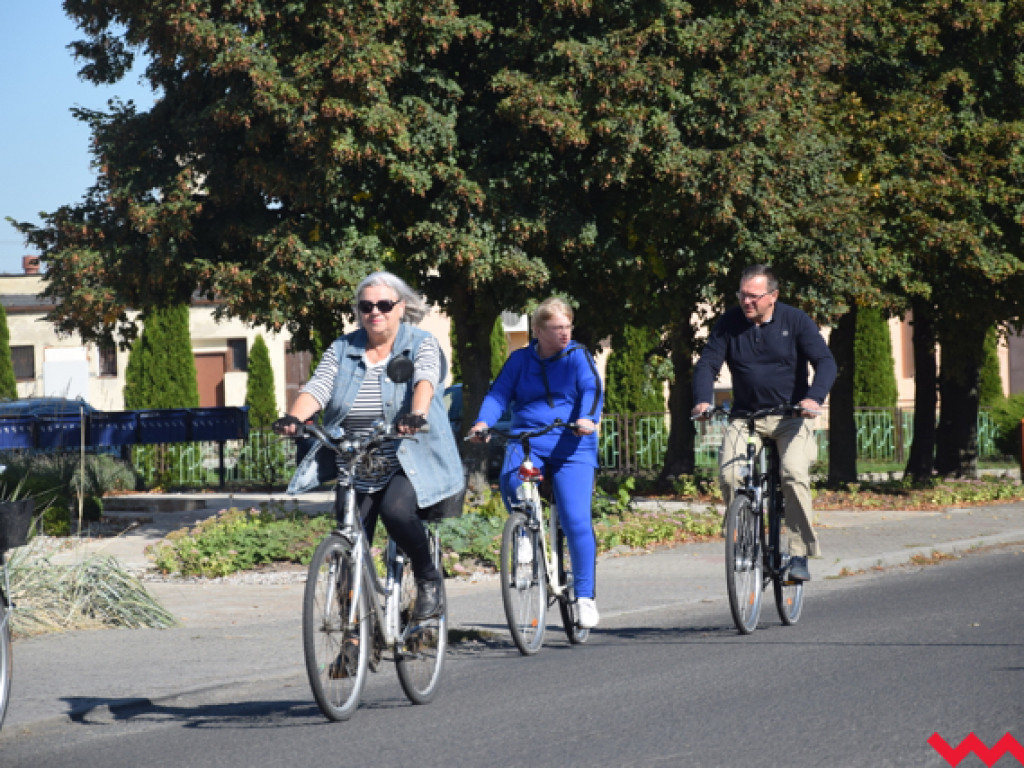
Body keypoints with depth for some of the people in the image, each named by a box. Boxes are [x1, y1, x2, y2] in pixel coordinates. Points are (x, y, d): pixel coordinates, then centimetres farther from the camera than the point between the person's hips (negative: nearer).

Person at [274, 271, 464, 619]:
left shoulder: (422, 345, -1)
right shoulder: (342, 350, 7)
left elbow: (425, 380, -21)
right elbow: (316, 388, -7)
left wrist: (416, 414, -43)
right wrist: (293, 417, -29)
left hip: (411, 464, -3)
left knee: (396, 510, -31)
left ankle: (429, 580, -5)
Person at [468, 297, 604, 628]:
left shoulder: (578, 356, 6)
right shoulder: (520, 360, 12)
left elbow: (592, 390, -7)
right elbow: (499, 393, 5)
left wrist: (587, 418, -29)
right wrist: (483, 422, -15)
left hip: (571, 446, -1)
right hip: (526, 441, 2)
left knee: (576, 520, -12)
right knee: (511, 481, -31)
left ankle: (585, 596, -2)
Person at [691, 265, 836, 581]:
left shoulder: (795, 321, -5)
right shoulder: (729, 323, 1)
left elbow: (825, 362, -11)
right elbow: (707, 364, -2)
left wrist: (814, 398, -30)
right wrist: (702, 400, -22)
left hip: (791, 416, -2)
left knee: (795, 474, -25)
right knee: (729, 474, -22)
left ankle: (799, 555, -16)